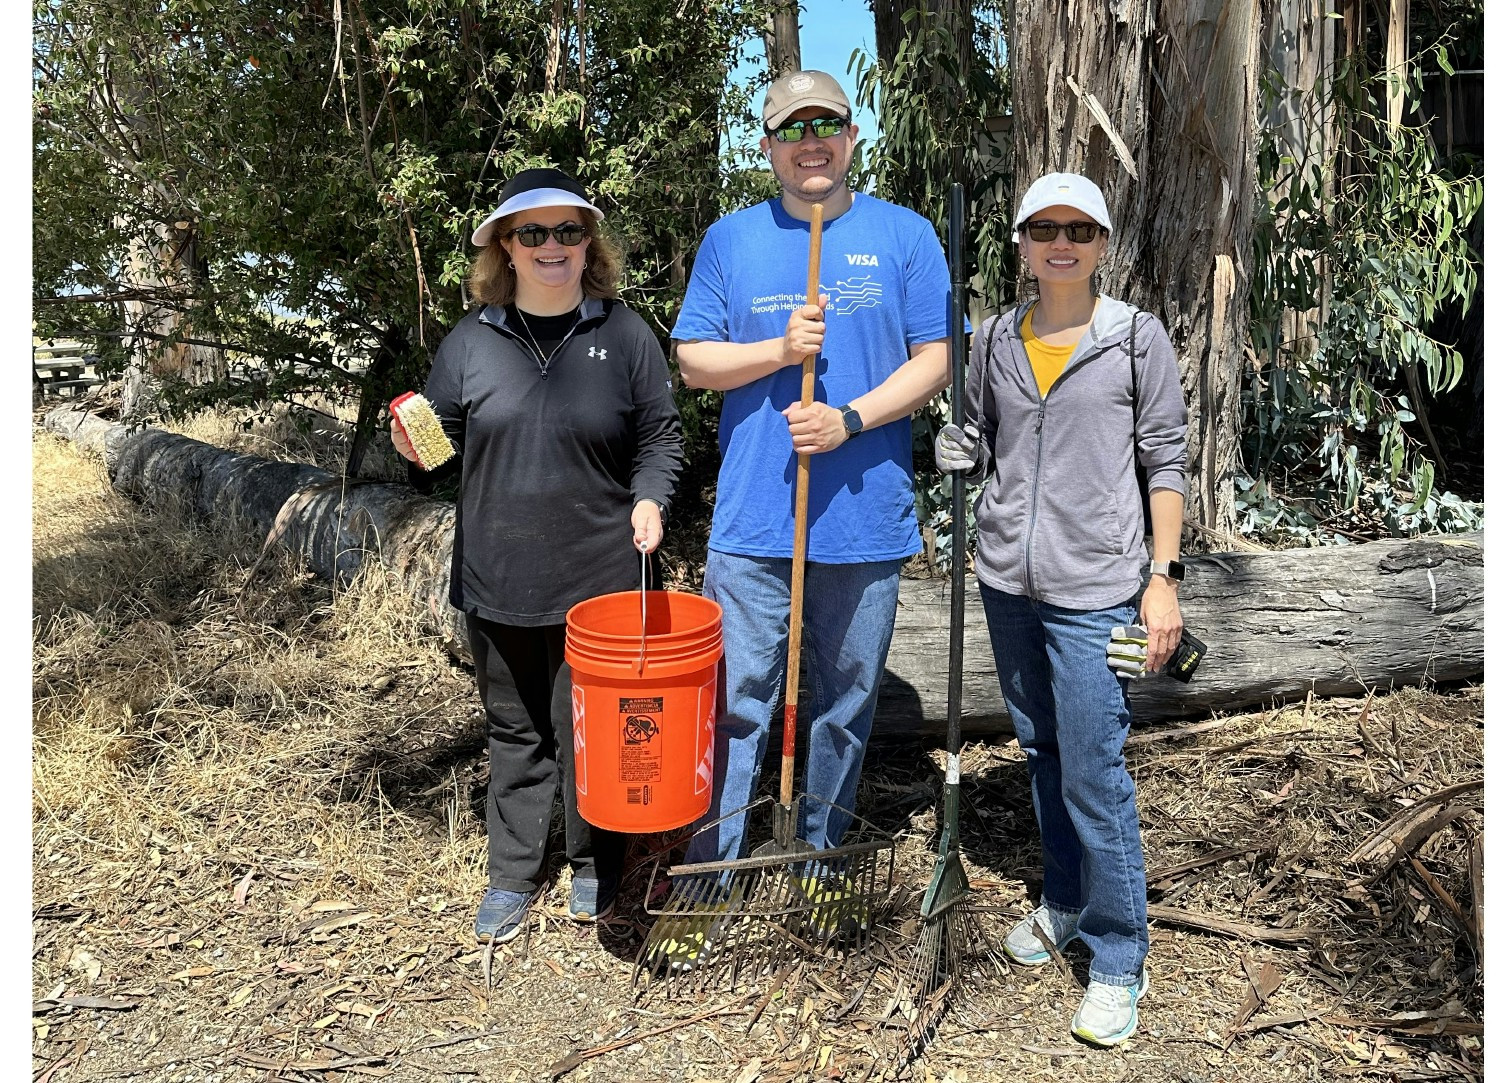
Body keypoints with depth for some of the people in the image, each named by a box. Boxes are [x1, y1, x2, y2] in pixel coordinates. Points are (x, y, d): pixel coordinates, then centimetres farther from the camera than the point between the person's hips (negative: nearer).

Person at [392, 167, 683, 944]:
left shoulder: (624, 335, -1)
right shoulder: (472, 339, 2)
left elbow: (659, 436, 4)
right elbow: (447, 438, 11)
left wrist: (649, 499, -12)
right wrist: (415, 444, -11)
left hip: (597, 582, -2)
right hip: (498, 582, 2)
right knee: (514, 732, 15)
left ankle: (594, 867, 32)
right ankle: (511, 875, 31)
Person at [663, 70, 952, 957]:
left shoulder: (904, 235, 4)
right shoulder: (731, 240, 8)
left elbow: (935, 361, 0)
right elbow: (693, 360, 6)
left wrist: (850, 420, -15)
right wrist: (781, 350, -12)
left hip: (865, 516, 1)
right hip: (754, 518, 0)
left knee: (846, 703, 12)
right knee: (736, 702, 1)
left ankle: (822, 865, 31)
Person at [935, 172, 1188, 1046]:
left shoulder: (1138, 338, -2)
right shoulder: (995, 340, 8)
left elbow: (1167, 462, -1)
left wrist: (1165, 577, -6)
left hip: (1093, 589, -4)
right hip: (1008, 580, 5)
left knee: (1094, 774, -4)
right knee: (1042, 752, 17)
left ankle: (1118, 964, 13)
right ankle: (1064, 904, 37)